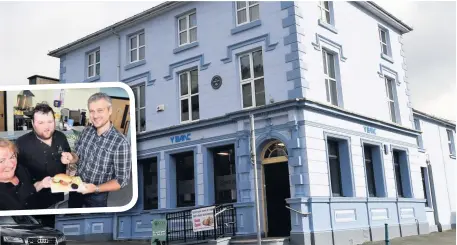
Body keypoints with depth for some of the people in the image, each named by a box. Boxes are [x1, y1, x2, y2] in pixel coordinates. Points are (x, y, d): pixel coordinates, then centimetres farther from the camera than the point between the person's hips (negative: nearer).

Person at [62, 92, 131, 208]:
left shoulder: (121, 143, -25)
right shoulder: (86, 131, -8)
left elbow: (122, 180, -20)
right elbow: (78, 156, 6)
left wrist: (96, 189, -32)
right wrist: (71, 158, -16)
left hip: (97, 196, -5)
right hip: (76, 188, 5)